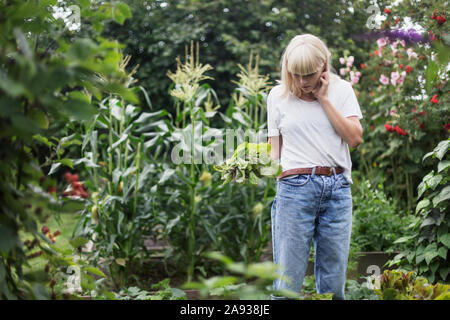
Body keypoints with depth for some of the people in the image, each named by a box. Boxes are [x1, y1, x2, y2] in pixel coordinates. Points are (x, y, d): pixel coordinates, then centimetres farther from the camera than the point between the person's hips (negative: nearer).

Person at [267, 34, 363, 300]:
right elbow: (275, 148, 12)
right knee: (288, 279, -5)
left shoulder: (341, 90, 9)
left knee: (334, 282, 4)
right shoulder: (278, 95, 9)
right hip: (294, 188, -1)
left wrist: (323, 99, -4)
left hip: (337, 189, 1)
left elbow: (355, 138, -2)